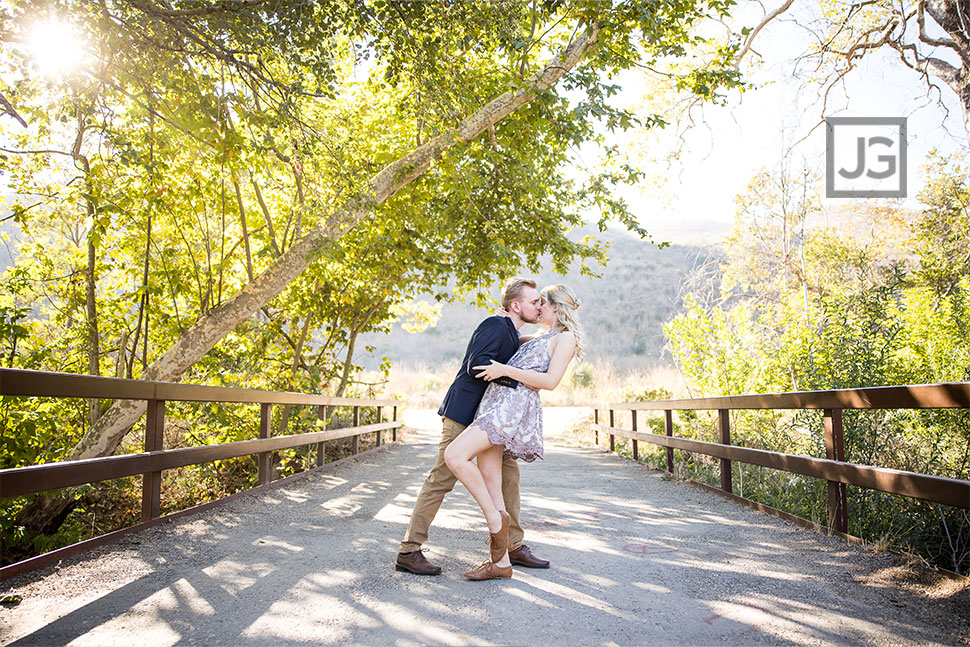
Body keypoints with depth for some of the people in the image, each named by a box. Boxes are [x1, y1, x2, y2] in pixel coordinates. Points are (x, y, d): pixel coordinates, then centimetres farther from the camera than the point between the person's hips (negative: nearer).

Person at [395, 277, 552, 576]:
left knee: (508, 472, 8)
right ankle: (409, 552, -1)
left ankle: (514, 546, 19)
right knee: (442, 479, -8)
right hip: (463, 414, -10)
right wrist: (518, 380, -24)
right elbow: (477, 364, -25)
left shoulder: (514, 335, 18)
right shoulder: (495, 325, -12)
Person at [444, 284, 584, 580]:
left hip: (514, 404, -9)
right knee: (489, 482, 1)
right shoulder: (540, 338, 29)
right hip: (496, 399, 9)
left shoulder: (565, 338, 2)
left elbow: (550, 381, -11)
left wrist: (505, 370, -13)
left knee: (455, 456, -23)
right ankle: (500, 562, 6)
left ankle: (495, 517, -6)